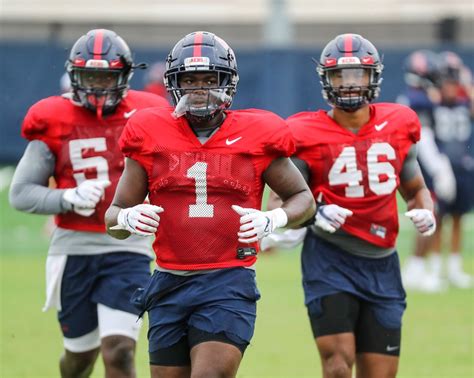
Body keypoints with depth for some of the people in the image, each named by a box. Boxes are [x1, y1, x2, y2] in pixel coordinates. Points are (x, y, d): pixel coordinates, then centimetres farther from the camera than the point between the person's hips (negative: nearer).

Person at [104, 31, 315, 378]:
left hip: (229, 283, -3)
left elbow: (303, 198, 12)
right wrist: (127, 218, -14)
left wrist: (271, 220, -9)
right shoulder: (151, 137, 5)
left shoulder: (255, 136, 1)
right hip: (170, 284, 3)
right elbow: (114, 216, 10)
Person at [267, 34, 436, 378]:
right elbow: (280, 204, -5)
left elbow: (415, 188, 22)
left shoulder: (397, 126, 6)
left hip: (381, 263, 4)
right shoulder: (307, 136, -5)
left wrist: (425, 212, 0)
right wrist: (312, 214, -26)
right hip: (330, 259, -4)